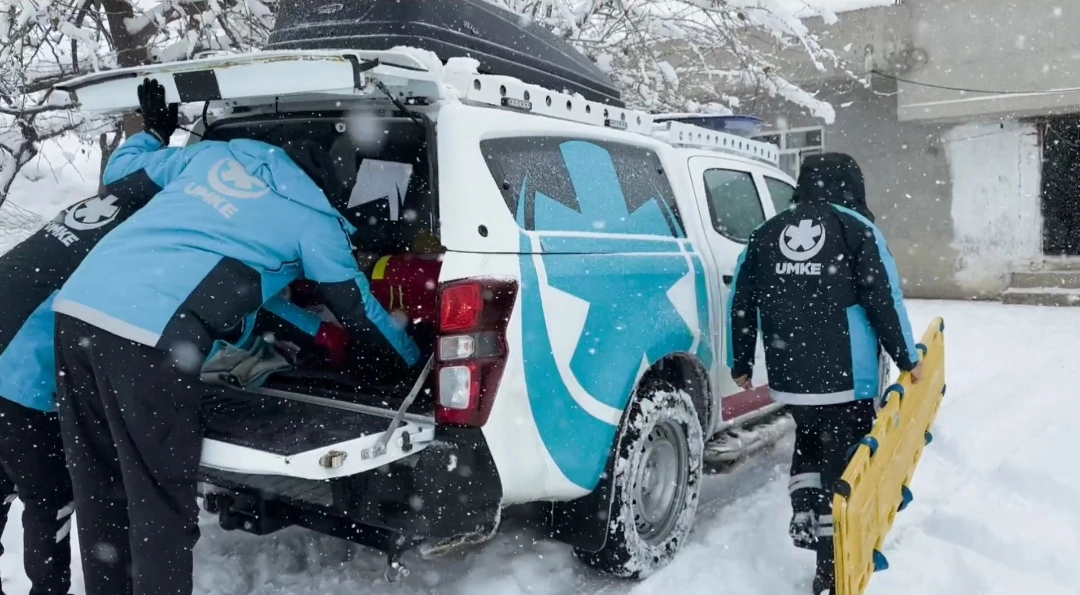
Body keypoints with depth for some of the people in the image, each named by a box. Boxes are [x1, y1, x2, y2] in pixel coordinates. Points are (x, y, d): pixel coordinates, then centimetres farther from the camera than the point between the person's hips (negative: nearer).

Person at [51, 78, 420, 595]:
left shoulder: (214, 154, 25)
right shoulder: (312, 218, 11)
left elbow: (120, 170, 36)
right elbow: (358, 310, 19)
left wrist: (153, 131, 57)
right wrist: (415, 359, 35)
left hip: (76, 306, 7)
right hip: (147, 337, -7)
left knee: (100, 498, 16)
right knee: (160, 508, 3)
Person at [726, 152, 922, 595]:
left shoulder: (766, 233, 10)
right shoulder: (856, 228, -2)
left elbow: (741, 301, 10)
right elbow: (885, 300, -6)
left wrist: (740, 363, 20)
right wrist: (907, 359, 6)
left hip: (787, 374, 4)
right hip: (846, 376, -4)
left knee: (809, 441, 29)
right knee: (843, 460, 4)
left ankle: (804, 518, 19)